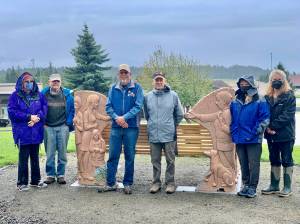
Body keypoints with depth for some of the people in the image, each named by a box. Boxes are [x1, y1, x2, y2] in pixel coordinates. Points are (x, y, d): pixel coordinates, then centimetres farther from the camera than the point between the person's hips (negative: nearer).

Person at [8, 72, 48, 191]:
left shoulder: (38, 95, 9)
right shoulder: (15, 96, -2)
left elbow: (44, 107, 2)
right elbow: (12, 112, -10)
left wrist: (37, 117, -17)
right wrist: (29, 117, -16)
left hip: (36, 132, 4)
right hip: (22, 133, -4)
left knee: (35, 157, 13)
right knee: (23, 158, 0)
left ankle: (36, 180, 24)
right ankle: (22, 183, 10)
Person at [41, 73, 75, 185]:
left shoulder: (67, 94, 3)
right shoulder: (44, 94, 3)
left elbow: (72, 109, 8)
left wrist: (69, 122, 1)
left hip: (63, 127, 0)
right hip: (48, 127, 0)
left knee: (62, 152, 4)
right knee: (49, 153, 3)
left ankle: (61, 175, 13)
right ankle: (50, 175, 13)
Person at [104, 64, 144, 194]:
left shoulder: (137, 88, 1)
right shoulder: (113, 88, 9)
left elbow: (138, 106, -8)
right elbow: (108, 106, 4)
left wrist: (124, 117, -16)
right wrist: (116, 118, -13)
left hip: (131, 128, -2)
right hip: (115, 127, 2)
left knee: (130, 157, 5)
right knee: (113, 156, 4)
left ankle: (128, 184, 15)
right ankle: (110, 183, 13)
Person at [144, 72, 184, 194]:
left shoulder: (173, 95, -2)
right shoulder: (148, 97, 2)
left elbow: (179, 115, 7)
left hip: (169, 135, -2)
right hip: (153, 135, 2)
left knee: (170, 160, 5)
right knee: (155, 161, 10)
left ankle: (170, 182, 17)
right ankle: (156, 182, 22)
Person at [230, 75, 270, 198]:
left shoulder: (260, 101, -5)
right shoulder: (235, 102, 10)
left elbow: (264, 119, -8)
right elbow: (231, 119, 17)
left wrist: (254, 133, -13)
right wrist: (234, 133, 7)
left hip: (254, 140, -5)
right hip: (239, 140, 5)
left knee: (253, 164, 0)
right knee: (243, 164, 12)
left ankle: (252, 188, 9)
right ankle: (246, 185, 23)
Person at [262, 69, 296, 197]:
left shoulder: (289, 96, -5)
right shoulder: (267, 97, 9)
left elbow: (287, 115, -13)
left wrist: (272, 126, -18)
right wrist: (267, 127, -11)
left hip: (285, 135, -5)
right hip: (271, 135, 5)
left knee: (287, 161, 3)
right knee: (274, 161, 13)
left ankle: (287, 187, 11)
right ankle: (274, 186, 23)